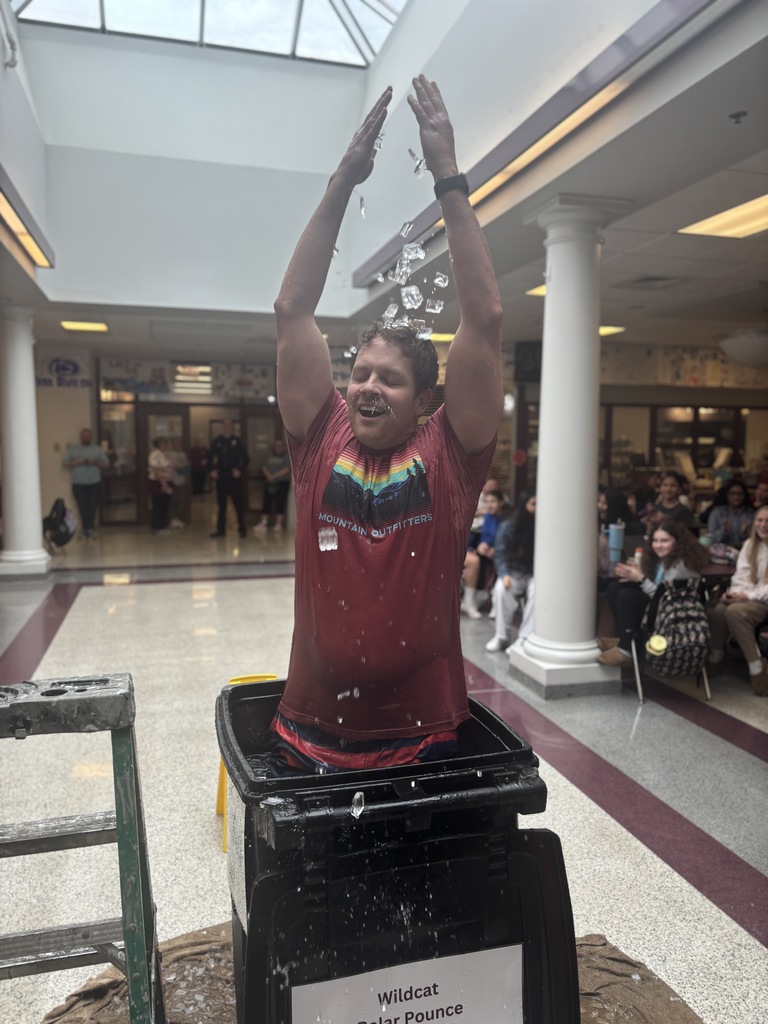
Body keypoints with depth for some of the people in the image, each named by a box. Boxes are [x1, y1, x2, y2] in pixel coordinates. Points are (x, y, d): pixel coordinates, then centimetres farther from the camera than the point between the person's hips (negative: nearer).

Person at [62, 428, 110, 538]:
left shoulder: (98, 449, 13)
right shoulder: (73, 449, 13)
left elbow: (106, 464, 7)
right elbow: (64, 463, 6)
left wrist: (95, 463, -11)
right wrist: (77, 463, -10)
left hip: (94, 484, 0)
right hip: (78, 484, 0)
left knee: (93, 507, -4)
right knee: (83, 507, -8)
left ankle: (87, 528, 12)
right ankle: (89, 528, 4)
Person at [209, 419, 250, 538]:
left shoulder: (237, 442, 0)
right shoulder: (217, 442, 6)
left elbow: (245, 458, -2)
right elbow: (211, 457, 9)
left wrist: (240, 470, -13)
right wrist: (213, 470, -4)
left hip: (235, 478, -2)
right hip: (221, 478, 2)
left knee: (239, 504, 2)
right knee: (221, 504, 8)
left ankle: (242, 529, 12)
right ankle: (220, 529, 16)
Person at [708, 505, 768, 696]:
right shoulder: (750, 544, 13)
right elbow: (742, 574, 5)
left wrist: (750, 596, -23)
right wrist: (736, 592, -14)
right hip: (748, 596, 5)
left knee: (735, 611, -33)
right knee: (718, 610, -25)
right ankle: (716, 652, -1)